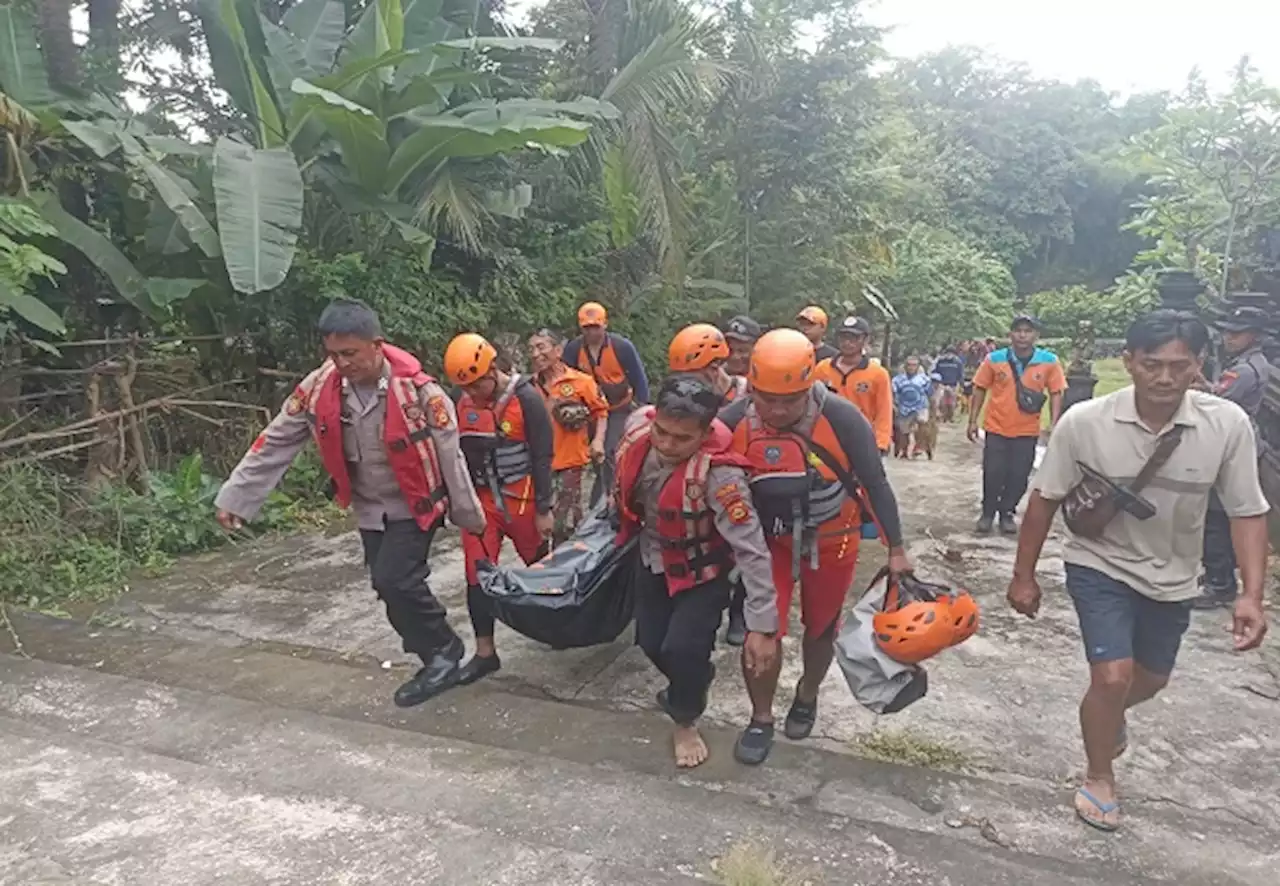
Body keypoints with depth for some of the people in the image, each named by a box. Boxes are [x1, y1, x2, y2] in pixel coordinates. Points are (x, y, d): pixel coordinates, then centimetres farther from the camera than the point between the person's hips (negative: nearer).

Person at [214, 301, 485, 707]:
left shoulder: (417, 390, -25)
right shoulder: (319, 388, -12)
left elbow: (450, 457, -17)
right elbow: (275, 444, -4)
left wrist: (469, 516, -9)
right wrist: (235, 497, -4)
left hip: (413, 506, -5)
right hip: (369, 510, 5)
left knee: (394, 581, -17)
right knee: (393, 587, 9)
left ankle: (443, 654, 5)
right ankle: (438, 658, 27)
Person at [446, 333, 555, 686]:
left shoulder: (526, 399, -15)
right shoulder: (465, 403, 0)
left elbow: (542, 458, -13)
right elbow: (461, 453, 9)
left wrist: (544, 509, -12)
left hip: (520, 499, -4)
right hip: (481, 499, 4)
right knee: (477, 574, 0)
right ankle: (485, 652, 9)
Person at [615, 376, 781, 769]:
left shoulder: (720, 474, -38)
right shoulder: (638, 426, -24)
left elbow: (753, 551, -34)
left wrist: (762, 626, -34)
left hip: (701, 571, -5)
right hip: (652, 558, 5)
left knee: (682, 648, -16)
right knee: (651, 642, 12)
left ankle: (685, 721, 16)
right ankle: (691, 682, 46)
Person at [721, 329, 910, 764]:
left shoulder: (841, 419, -26)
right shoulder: (733, 421, -20)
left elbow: (875, 484, -13)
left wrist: (896, 550, -8)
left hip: (831, 541, 0)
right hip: (767, 540, 1)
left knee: (821, 627, 17)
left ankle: (807, 696, 46)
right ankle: (761, 719, 19)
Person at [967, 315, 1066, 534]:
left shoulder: (1049, 361, -7)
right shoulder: (994, 359, -8)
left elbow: (1056, 394, -1)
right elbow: (980, 390, 1)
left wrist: (1054, 425, -7)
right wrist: (973, 421, -1)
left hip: (1027, 431, 1)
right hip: (997, 428, 0)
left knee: (1019, 477, 6)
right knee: (992, 474, 3)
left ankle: (1007, 513, 26)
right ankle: (988, 513, 23)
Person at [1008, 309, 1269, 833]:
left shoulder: (1228, 424, -20)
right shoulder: (1084, 422, -24)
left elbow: (1247, 512, -9)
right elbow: (1046, 499, -12)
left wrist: (1252, 594, -18)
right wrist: (1024, 576, -6)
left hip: (1172, 577, 3)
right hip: (1101, 565, -3)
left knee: (1151, 680, 21)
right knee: (1113, 675, -13)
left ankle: (1108, 715, 58)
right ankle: (1099, 777, 17)